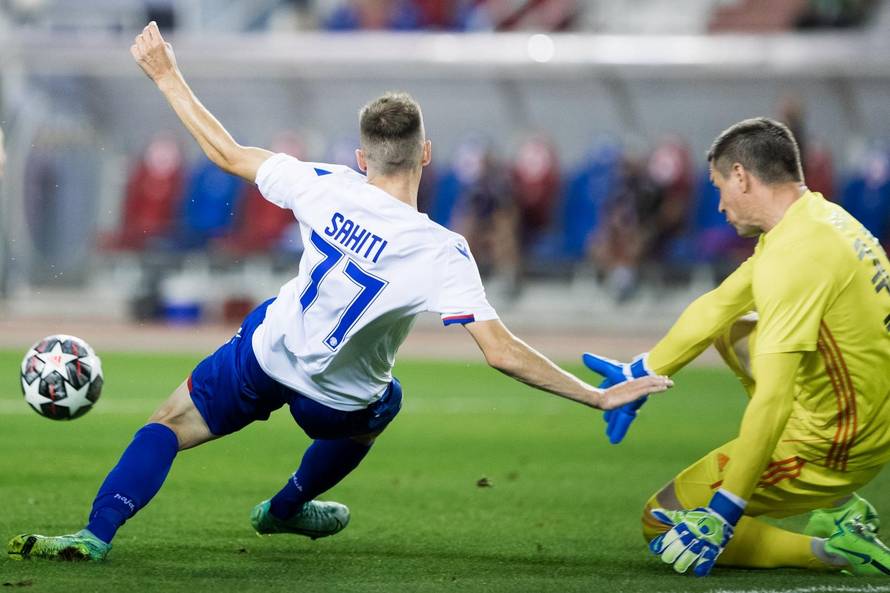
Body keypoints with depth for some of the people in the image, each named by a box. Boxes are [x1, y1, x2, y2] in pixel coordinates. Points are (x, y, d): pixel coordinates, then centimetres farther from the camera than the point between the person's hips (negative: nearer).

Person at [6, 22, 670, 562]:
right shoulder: (441, 252, -28)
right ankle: (285, 508, 56)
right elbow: (502, 352, -33)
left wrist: (166, 75, 6)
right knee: (379, 407, 35)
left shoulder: (328, 188, -19)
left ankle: (96, 532, -3)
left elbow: (227, 153, -6)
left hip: (268, 352, 0)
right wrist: (597, 396, -27)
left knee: (172, 423, 17)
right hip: (338, 403, 0)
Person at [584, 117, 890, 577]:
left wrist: (722, 515, -27)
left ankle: (825, 550, -5)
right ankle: (838, 507, 22)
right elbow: (716, 307, 15)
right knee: (733, 331, 30)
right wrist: (639, 376, 20)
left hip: (829, 451, -9)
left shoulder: (791, 255, -25)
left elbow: (771, 401, -29)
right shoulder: (822, 216, 5)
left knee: (661, 524, 1)